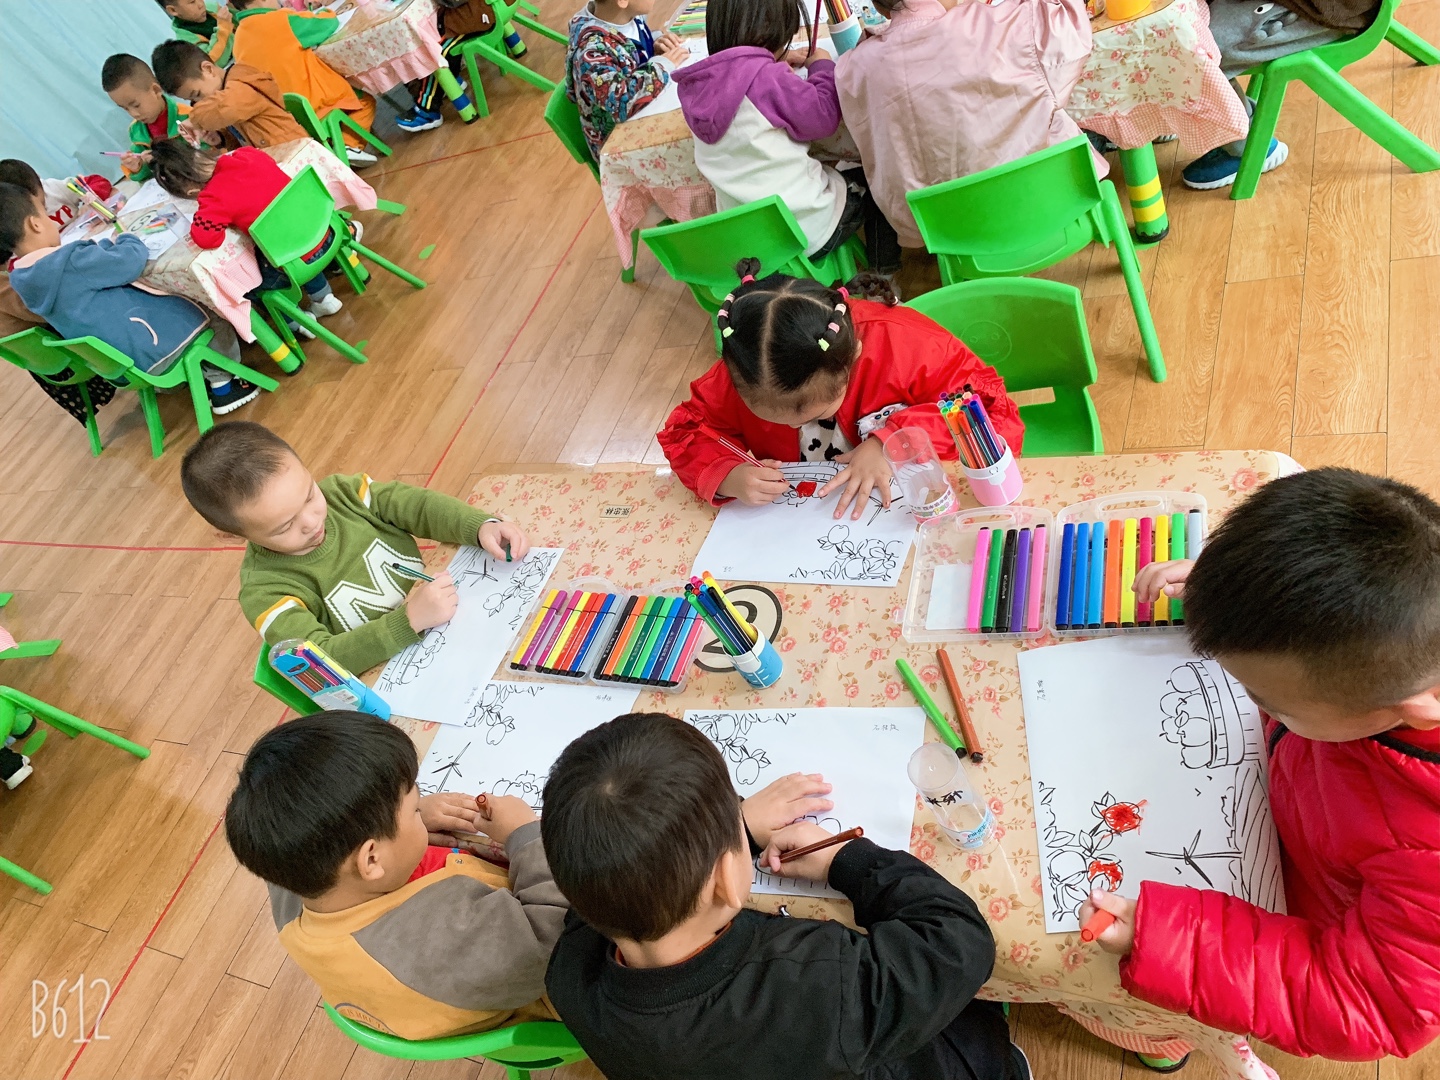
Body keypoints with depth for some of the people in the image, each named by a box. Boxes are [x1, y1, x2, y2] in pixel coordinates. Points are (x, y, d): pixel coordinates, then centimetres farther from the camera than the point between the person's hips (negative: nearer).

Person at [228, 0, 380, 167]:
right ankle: (349, 146, 1)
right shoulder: (281, 21, -18)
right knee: (365, 99, 15)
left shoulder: (241, 37, 3)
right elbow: (329, 22, -6)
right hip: (314, 104, -7)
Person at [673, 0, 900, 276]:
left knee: (841, 175, 34)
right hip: (808, 229, -7)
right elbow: (822, 118, -10)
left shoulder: (696, 83, 0)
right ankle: (882, 278, 30)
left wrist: (778, 65, 16)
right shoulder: (763, 77, -23)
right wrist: (822, 67, 5)